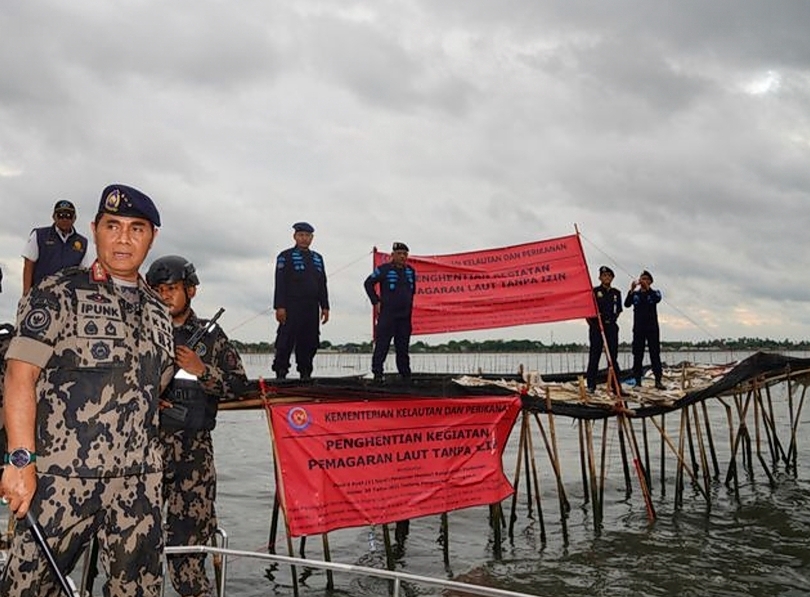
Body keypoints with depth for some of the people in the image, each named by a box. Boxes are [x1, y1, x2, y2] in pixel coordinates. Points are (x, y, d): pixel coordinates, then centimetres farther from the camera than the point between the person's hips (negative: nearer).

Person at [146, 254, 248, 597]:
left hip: (193, 446, -1)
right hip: (146, 442, 1)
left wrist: (201, 370, -8)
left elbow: (238, 385, 6)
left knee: (190, 527, -4)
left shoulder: (211, 336, 10)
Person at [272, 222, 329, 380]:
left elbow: (322, 284, 19)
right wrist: (280, 306, -14)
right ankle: (280, 373, -4)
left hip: (312, 308, 5)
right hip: (291, 307, -5)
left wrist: (325, 306, 11)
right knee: (286, 342, -7)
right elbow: (280, 283, -5)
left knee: (309, 343, 5)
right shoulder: (285, 256, 2)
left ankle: (305, 373, 13)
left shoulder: (317, 258, 20)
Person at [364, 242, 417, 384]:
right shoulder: (384, 269, -6)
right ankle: (377, 373, -3)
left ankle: (405, 375, 15)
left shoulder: (410, 271, 11)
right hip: (387, 315, -5)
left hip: (405, 316, 5)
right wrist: (376, 302, -4)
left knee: (403, 347, 10)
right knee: (382, 345, -6)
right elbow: (368, 283, 0)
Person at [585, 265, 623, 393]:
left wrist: (613, 320, 11)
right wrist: (592, 322, -7)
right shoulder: (594, 291, 1)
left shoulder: (616, 293, 14)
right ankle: (591, 385, 1)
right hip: (596, 327, -4)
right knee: (594, 355, -3)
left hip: (611, 326, 4)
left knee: (613, 356, 5)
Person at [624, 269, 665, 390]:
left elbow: (657, 299, -15)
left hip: (652, 328, -1)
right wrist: (632, 290, -19)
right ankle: (638, 381, 3)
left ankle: (658, 380, -3)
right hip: (638, 328, 1)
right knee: (638, 354, 0)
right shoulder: (635, 294, 11)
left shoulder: (654, 293, 9)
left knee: (655, 353, -3)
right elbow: (627, 304, -7)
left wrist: (647, 287, -23)